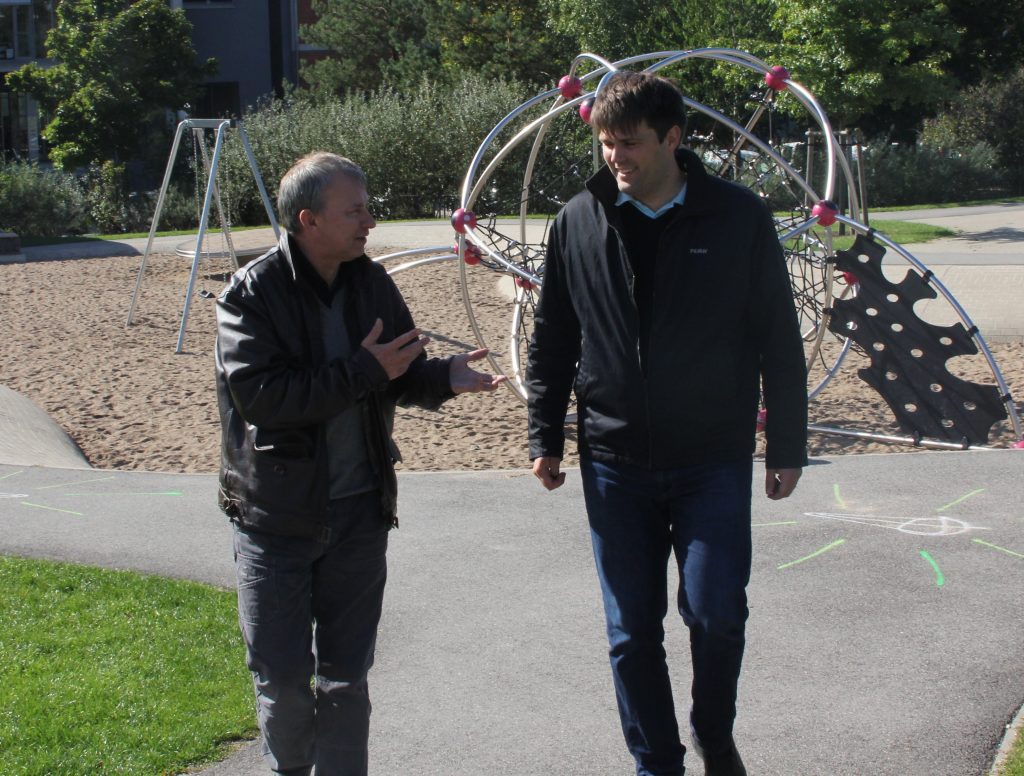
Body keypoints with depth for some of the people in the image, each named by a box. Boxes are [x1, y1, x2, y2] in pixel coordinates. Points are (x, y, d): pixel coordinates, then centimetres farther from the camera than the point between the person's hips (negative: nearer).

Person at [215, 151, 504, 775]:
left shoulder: (373, 284, 2)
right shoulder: (253, 293, -13)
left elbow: (402, 377, 10)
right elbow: (257, 395, -25)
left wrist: (446, 377, -12)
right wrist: (363, 372, -25)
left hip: (360, 512, 4)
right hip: (276, 514, -4)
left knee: (346, 675, 11)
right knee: (282, 676, 4)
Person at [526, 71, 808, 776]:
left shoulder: (739, 217, -4)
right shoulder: (579, 222, 1)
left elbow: (779, 340, 1)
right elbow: (551, 340, 10)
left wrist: (787, 447, 1)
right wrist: (545, 438, 8)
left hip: (715, 460, -2)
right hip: (615, 462, 2)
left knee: (716, 614, -5)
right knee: (632, 632, 7)